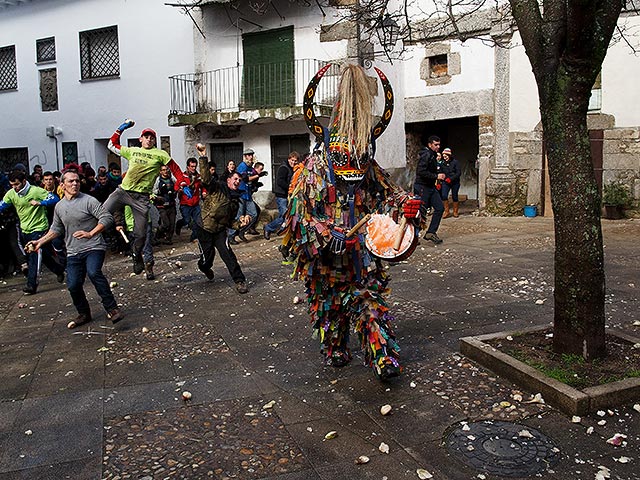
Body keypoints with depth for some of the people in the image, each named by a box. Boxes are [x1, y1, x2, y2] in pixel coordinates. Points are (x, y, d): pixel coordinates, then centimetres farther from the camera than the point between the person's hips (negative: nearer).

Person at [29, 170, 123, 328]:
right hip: (73, 252, 6)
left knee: (93, 272, -31)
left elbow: (107, 218, -14)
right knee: (73, 285, -1)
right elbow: (56, 229, 25)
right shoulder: (59, 206, 12)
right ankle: (84, 314, 22)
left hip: (94, 247, -5)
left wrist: (90, 233, -22)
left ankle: (112, 308, -24)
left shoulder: (89, 201, -7)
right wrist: (40, 242, 17)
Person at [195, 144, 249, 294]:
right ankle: (205, 267, 39)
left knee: (227, 253, -15)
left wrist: (239, 224, -2)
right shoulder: (217, 187, -4)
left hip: (220, 230, 4)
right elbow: (206, 177, -23)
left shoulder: (235, 200, 13)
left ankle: (239, 281, -11)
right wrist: (203, 157, -35)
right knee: (207, 256, 1)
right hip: (205, 229, -4)